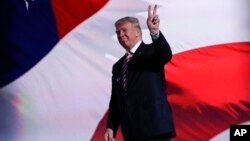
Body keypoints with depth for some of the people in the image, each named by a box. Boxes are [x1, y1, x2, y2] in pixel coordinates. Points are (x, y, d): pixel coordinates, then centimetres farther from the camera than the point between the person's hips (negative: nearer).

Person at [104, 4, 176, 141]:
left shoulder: (151, 52, 3)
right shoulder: (118, 67, 20)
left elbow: (166, 55, -22)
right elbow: (115, 100, 19)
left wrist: (155, 32, -39)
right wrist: (111, 127, 7)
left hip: (154, 126, -6)